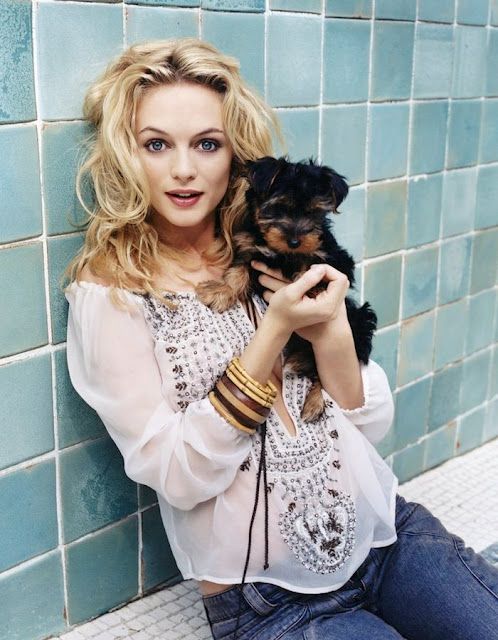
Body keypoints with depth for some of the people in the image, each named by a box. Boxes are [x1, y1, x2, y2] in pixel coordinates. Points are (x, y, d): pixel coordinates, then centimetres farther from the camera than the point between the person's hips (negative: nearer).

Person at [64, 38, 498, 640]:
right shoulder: (108, 294, -10)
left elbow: (372, 422, 0)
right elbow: (178, 477, -16)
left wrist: (329, 325, -19)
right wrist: (274, 330, -23)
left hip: (388, 531, 4)